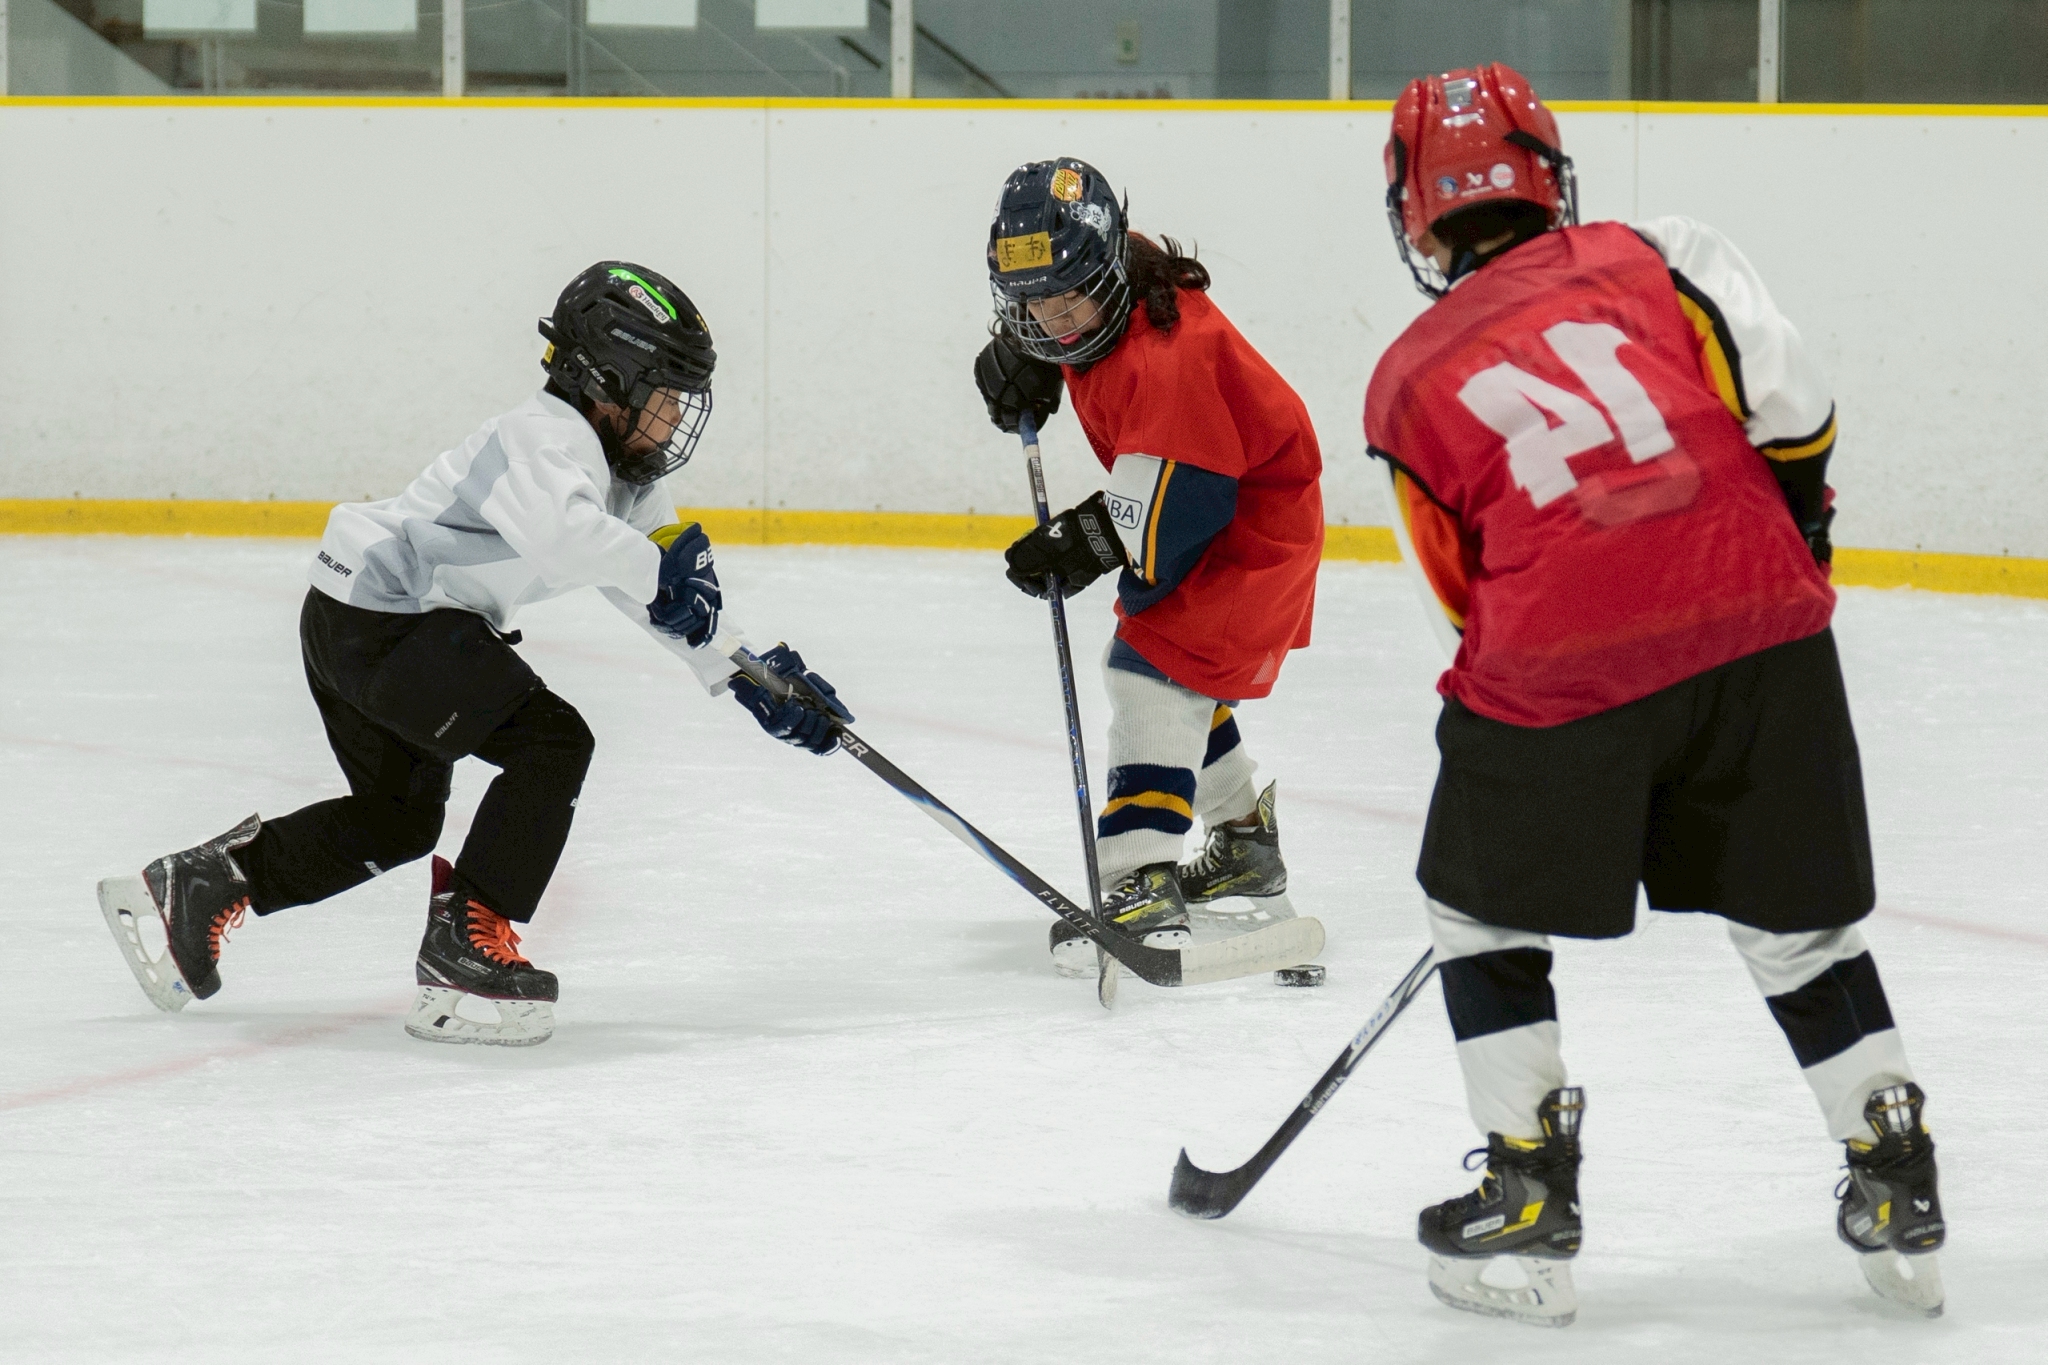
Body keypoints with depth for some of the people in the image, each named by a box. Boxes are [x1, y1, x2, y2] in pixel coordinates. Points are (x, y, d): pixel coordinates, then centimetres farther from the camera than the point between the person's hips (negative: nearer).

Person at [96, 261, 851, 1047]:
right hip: (375, 619, -11)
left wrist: (748, 677, 11)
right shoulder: (546, 438, -20)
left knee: (400, 816, 23)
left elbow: (672, 600, 19)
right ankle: (465, 953, -14)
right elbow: (558, 533, -42)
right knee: (552, 742, -15)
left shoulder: (618, 475, 12)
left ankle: (198, 887, 28)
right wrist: (652, 565, -29)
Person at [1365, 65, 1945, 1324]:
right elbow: (1787, 399, 1)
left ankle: (1531, 1202, 15)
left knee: (1486, 919, 18)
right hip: (1761, 632, 2)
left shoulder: (1411, 382, 14)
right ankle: (1899, 1194, 21)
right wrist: (1797, 532, 18)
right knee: (1796, 923, 17)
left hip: (1564, 675, -2)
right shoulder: (1654, 260, 13)